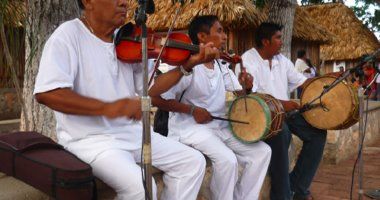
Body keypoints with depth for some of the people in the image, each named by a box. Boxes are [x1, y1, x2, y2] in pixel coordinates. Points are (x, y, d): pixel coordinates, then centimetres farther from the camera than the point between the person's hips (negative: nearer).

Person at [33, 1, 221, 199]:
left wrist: (188, 64, -1)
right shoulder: (69, 35, -12)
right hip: (89, 137, -6)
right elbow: (46, 93, -25)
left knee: (194, 161, -1)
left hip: (132, 131, 7)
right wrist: (106, 107, -34)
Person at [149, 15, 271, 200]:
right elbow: (155, 97, -16)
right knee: (227, 159, -30)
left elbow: (240, 93, 14)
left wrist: (247, 86, -10)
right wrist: (191, 110, -20)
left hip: (220, 125, 8)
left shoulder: (222, 65, 7)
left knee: (262, 151, -4)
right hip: (190, 126, -7)